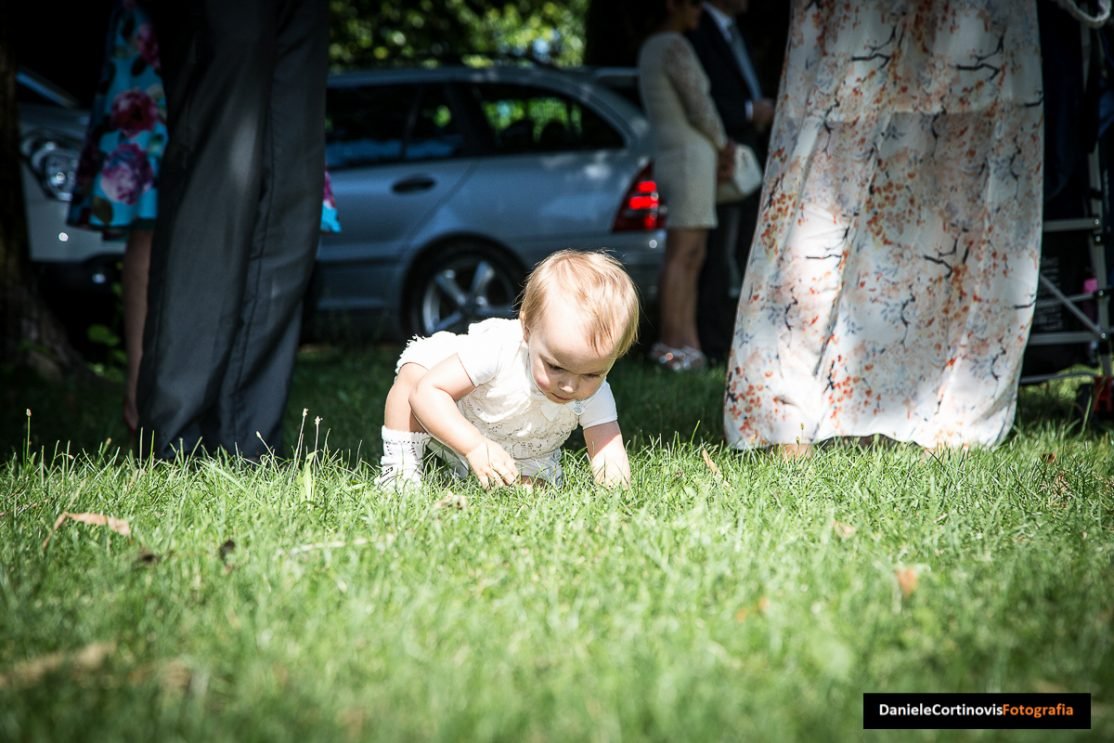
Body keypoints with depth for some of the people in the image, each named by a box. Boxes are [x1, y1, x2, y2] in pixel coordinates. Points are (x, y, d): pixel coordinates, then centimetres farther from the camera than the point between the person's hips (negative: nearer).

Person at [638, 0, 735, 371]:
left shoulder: (650, 49, 18)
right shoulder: (675, 46, -12)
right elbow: (699, 108, -13)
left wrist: (719, 147, 8)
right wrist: (723, 143, 6)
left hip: (671, 157, 10)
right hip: (690, 158, -10)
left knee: (693, 258, 8)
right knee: (680, 254, -10)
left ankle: (688, 343, 7)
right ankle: (669, 341, -11)